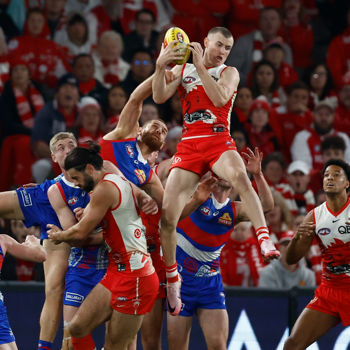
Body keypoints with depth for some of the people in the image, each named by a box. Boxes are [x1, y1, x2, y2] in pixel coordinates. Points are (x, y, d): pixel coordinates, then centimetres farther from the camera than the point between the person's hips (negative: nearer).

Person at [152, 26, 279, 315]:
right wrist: (161, 67, -15)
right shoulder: (182, 69, 15)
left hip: (218, 141, -2)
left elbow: (220, 99, -12)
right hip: (189, 144, 2)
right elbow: (159, 97, 0)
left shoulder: (229, 73, 9)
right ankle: (172, 278, 11)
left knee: (240, 176, -38)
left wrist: (200, 66, -15)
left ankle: (265, 239, -45)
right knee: (168, 215, -7)